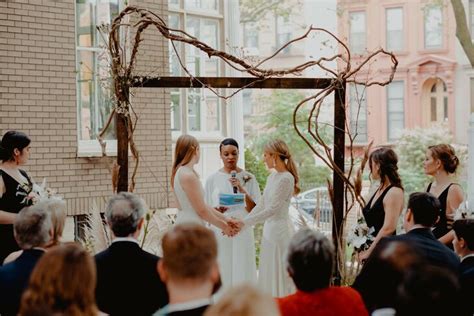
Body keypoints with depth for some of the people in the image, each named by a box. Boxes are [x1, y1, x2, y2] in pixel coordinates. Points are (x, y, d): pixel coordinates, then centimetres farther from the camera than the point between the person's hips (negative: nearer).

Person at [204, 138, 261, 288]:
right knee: (221, 273, -2)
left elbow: (254, 210, 0)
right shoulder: (213, 179, 5)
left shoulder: (248, 178, 4)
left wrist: (242, 190, -12)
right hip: (220, 232, 0)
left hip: (242, 231, 0)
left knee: (242, 273, -2)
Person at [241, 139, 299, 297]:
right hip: (269, 228, 9)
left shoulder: (286, 178, -16)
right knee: (269, 278, 11)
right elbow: (261, 205, 12)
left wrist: (244, 223, -18)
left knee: (280, 278, -3)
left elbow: (272, 209, -19)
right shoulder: (272, 176, 11)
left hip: (280, 229, -9)